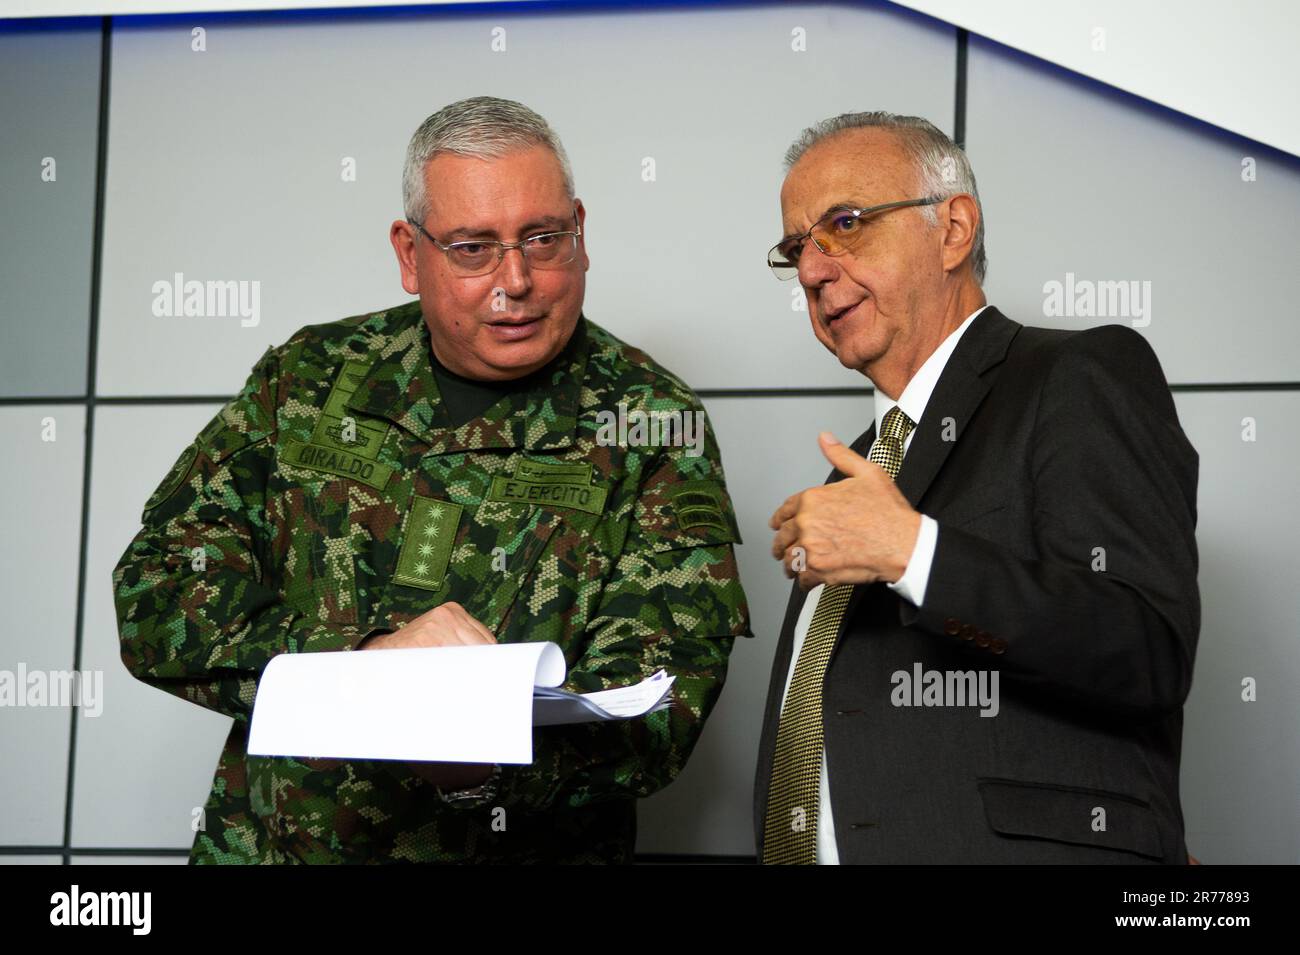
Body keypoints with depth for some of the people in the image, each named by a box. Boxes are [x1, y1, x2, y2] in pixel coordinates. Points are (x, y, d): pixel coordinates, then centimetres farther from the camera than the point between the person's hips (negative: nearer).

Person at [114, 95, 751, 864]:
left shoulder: (653, 425, 0)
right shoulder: (308, 381, 7)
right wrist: (353, 661, -12)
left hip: (524, 855, -2)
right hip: (263, 842, 2)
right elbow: (155, 599, 3)